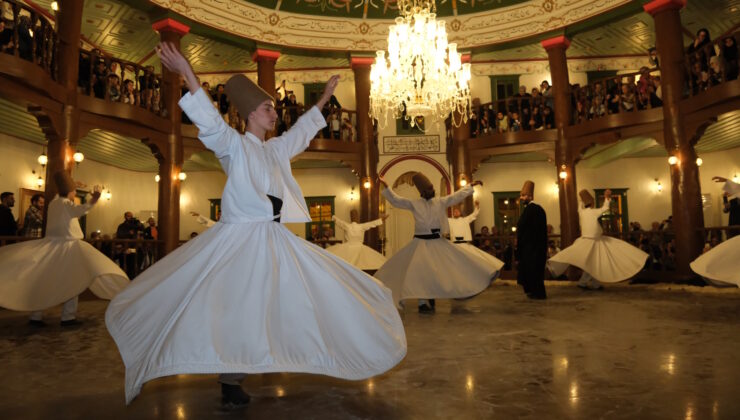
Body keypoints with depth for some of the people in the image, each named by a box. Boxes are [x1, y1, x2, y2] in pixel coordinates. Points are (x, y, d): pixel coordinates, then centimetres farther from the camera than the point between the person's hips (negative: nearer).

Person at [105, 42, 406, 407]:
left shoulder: (277, 149, 16)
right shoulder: (233, 145, -2)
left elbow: (303, 130, 29)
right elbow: (209, 120, -19)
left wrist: (324, 98, 37)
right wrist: (188, 74, -29)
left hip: (275, 240, 8)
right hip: (241, 238, -7)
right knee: (234, 306, -9)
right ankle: (230, 380, 6)